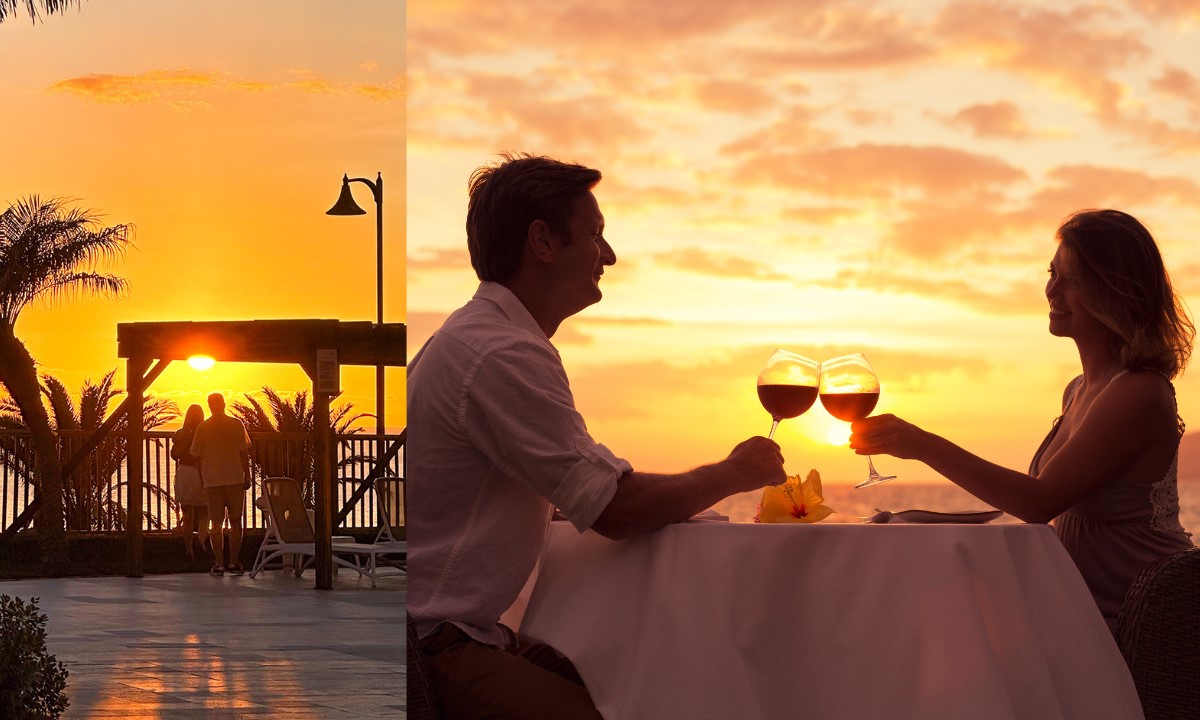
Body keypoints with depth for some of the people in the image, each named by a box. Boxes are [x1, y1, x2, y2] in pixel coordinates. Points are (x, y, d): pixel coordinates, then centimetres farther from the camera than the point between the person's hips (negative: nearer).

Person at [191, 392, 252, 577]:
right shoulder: (236, 424, 0)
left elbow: (198, 456, 4)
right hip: (235, 479, 0)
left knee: (216, 523, 4)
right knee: (235, 522, 5)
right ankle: (234, 562, 2)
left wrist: (202, 480, 12)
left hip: (212, 481, 0)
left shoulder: (203, 428, 1)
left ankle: (219, 563, 1)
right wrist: (247, 476, 6)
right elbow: (244, 452, 0)